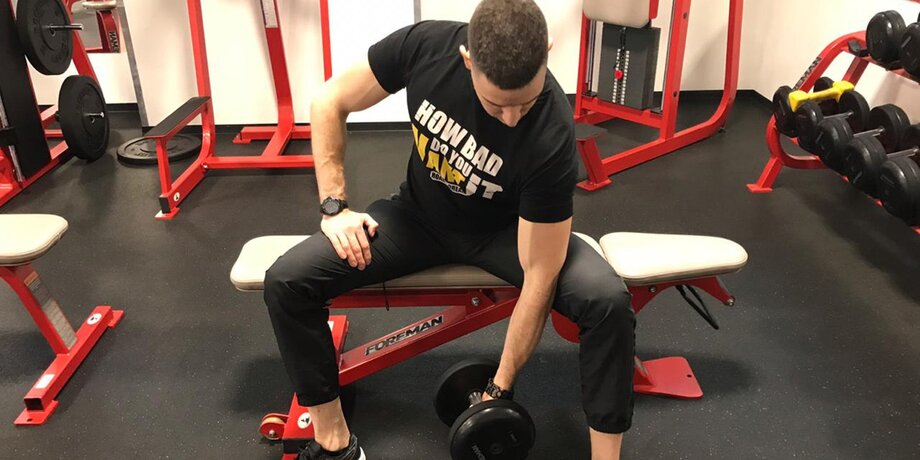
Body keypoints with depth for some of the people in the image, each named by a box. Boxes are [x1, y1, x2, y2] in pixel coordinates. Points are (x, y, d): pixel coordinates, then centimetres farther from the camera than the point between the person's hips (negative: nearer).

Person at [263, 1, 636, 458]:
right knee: (286, 281, -16)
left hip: (503, 229, -2)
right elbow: (329, 102, -9)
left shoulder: (551, 136, -33)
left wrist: (500, 388, -18)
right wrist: (334, 206, -15)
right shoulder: (425, 45, -26)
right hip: (420, 214, 3)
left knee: (608, 300, -28)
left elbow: (539, 276, -26)